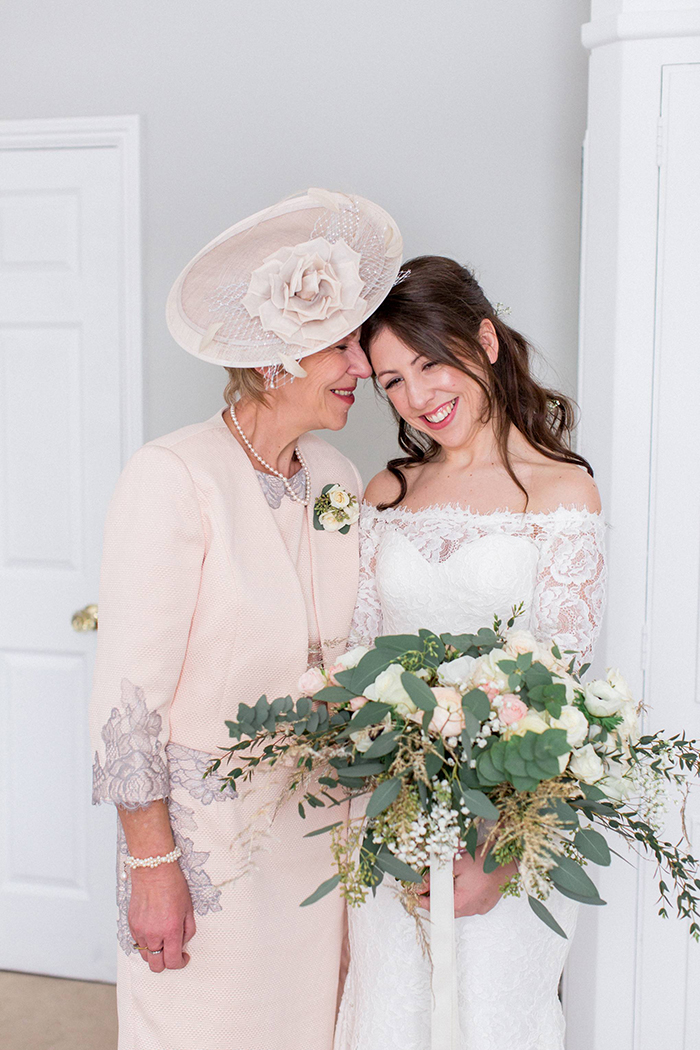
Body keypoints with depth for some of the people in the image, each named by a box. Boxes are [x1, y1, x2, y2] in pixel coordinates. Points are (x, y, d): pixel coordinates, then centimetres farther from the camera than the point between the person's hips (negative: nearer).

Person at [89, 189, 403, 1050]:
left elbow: (349, 662, 8)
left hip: (322, 829, 6)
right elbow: (128, 690, -17)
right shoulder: (173, 479, -18)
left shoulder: (338, 480, 1)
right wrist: (151, 864, -15)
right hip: (206, 833, -5)